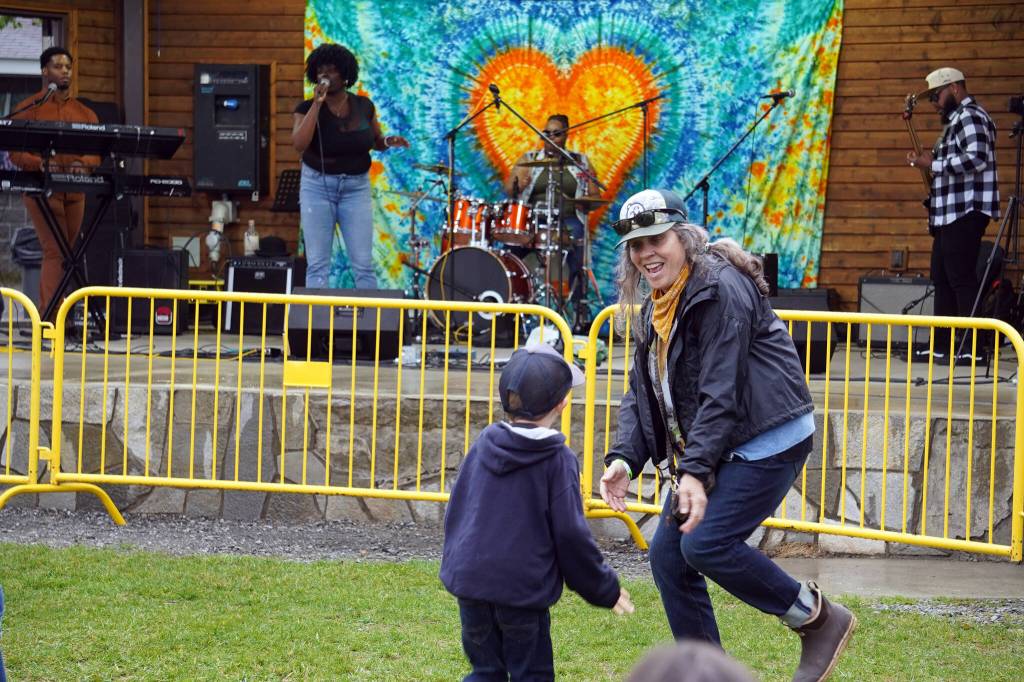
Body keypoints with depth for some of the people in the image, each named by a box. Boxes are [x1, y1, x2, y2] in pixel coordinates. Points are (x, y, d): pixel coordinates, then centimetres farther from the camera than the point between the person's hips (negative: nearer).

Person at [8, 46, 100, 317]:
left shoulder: (85, 113, 16)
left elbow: (96, 153, 8)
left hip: (75, 189, 5)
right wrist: (41, 164, -21)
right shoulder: (30, 109, 4)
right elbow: (15, 152, -4)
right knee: (55, 251, -15)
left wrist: (83, 164, -14)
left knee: (66, 253, 5)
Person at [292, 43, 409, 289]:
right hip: (317, 186, -1)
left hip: (356, 188, 1)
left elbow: (376, 141, 16)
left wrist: (388, 141, -8)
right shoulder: (307, 109, -6)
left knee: (363, 264, -1)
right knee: (317, 264, -2)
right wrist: (317, 104, -22)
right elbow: (299, 144, -22)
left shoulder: (363, 106, 2)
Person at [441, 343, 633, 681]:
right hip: (523, 587, -4)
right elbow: (571, 535, -8)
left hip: (469, 578, 4)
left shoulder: (484, 444, 5)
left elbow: (455, 510, 13)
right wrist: (607, 590, 4)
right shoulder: (559, 461, -9)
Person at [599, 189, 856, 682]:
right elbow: (641, 392, 11)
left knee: (705, 543, -19)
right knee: (667, 553, 5)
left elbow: (721, 392, -22)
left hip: (767, 442, -10)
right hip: (710, 449, 10)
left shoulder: (720, 290, -18)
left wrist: (695, 470, -26)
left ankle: (818, 619, -3)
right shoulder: (656, 308, 12)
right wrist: (624, 459, -5)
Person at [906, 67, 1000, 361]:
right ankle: (942, 346, 13)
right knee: (942, 279, 11)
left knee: (962, 279, -12)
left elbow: (976, 159, -23)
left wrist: (933, 165, -17)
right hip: (950, 215, 11)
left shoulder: (971, 117, -10)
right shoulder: (955, 120, 22)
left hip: (965, 213, -11)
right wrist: (931, 161, 9)